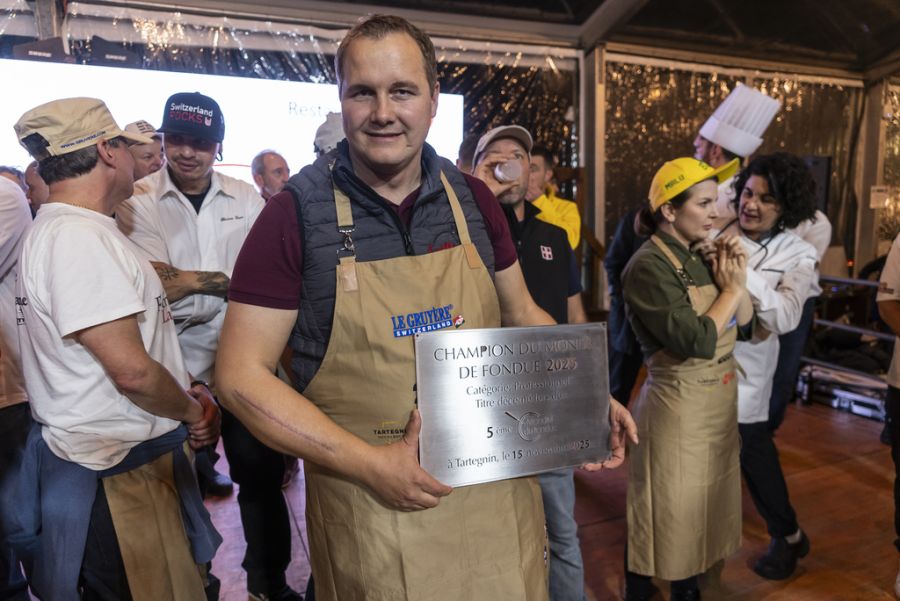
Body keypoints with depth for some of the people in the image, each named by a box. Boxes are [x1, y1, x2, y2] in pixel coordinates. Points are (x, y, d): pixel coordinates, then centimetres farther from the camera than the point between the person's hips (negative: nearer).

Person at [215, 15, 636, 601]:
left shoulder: (473, 199, 0)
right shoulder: (296, 212, -11)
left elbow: (521, 314, 12)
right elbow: (243, 375, -11)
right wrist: (371, 463, -18)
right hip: (372, 508, -3)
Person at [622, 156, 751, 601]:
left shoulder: (699, 256, 5)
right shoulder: (649, 267, -20)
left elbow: (743, 322, 8)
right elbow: (698, 341, -26)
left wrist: (736, 281, -9)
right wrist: (731, 288, -13)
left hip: (719, 398, 8)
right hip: (679, 405, -8)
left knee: (698, 505, 21)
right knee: (666, 512, 7)